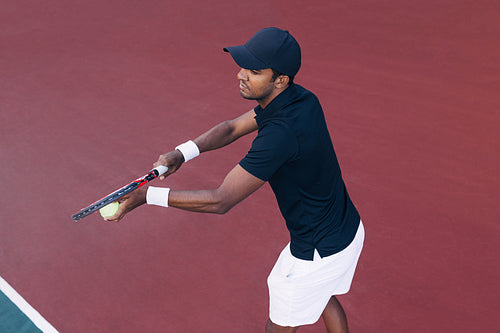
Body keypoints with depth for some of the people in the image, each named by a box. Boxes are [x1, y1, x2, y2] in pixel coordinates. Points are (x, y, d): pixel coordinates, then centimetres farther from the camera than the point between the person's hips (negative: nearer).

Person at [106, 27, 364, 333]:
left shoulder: (280, 134, -35)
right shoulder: (300, 98, -6)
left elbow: (220, 201, -31)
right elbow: (233, 127, 3)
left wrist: (147, 195, -26)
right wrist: (182, 152, -12)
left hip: (316, 255, -8)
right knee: (323, 295, 35)